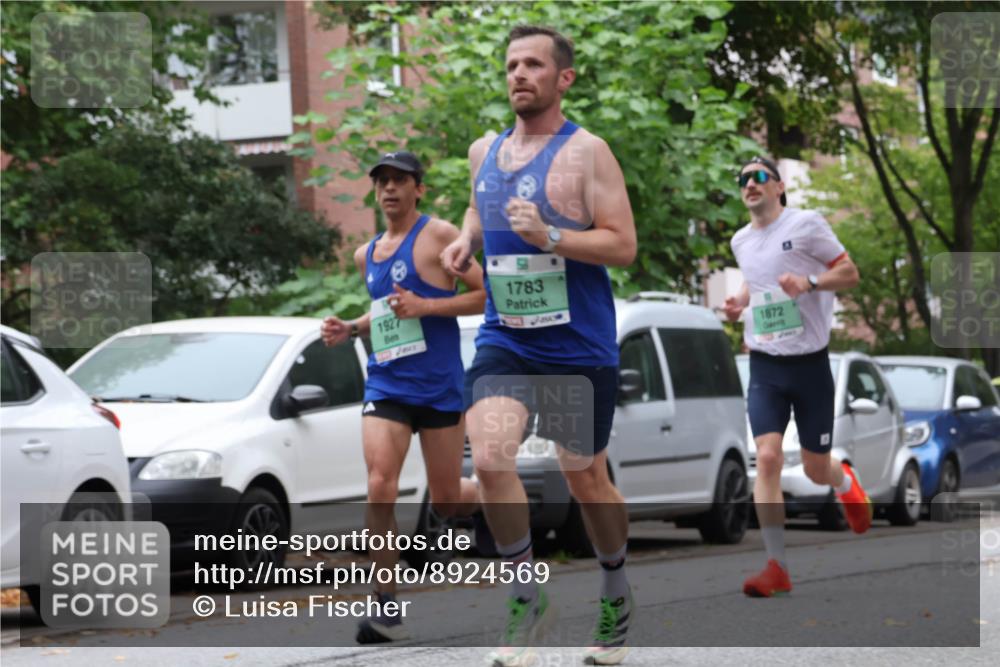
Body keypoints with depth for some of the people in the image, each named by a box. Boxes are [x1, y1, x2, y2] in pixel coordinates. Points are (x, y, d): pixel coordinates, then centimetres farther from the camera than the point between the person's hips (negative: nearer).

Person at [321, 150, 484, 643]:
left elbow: (486, 294, -8)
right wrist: (350, 330, 11)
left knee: (446, 501, 5)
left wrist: (425, 306, -19)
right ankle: (386, 607, -12)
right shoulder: (367, 255, 14)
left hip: (439, 385, -4)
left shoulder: (438, 236, -5)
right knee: (380, 487, -15)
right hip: (386, 384, 4)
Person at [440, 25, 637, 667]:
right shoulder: (485, 151, 9)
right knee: (489, 458, -18)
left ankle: (617, 595, 34)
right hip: (504, 338, 4)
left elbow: (623, 246, -13)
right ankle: (528, 598, -3)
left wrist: (549, 237, -25)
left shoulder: (586, 152, -9)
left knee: (587, 480, 9)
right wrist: (467, 239, 8)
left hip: (578, 344, -4)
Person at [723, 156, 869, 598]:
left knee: (816, 470, 6)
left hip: (810, 363, -3)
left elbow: (850, 273, -4)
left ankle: (846, 483, 46)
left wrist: (810, 282, -22)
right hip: (765, 366, 3)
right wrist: (740, 302, 7)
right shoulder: (741, 241, 10)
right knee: (767, 457, -16)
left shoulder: (806, 224, -6)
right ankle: (777, 567, -15)